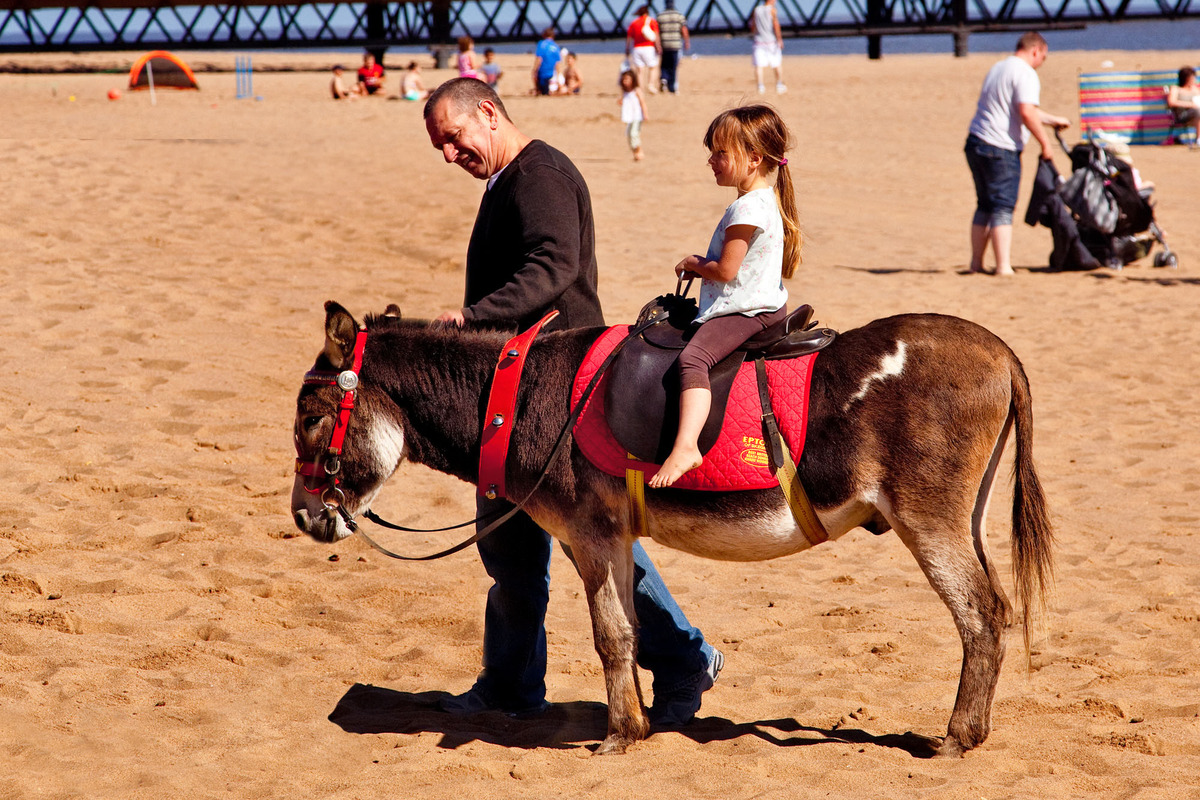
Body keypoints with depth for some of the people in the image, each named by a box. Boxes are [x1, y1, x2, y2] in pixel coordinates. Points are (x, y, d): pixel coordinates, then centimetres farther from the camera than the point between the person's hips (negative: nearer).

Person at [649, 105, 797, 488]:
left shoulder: (747, 208, -18)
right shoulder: (768, 200, 15)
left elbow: (725, 270, -21)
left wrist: (693, 264, -2)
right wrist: (703, 263, 15)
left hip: (743, 312, -11)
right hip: (769, 307, 11)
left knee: (692, 359, -30)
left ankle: (686, 446, -47)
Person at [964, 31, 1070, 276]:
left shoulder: (998, 68, 21)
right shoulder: (1026, 74, -9)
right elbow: (1026, 112, -22)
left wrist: (1053, 120, 39)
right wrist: (1045, 142, -12)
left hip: (975, 143, 9)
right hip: (1000, 149, -9)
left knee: (985, 206, 16)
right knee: (1002, 208, -7)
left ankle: (976, 263, 19)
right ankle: (1003, 266, -9)